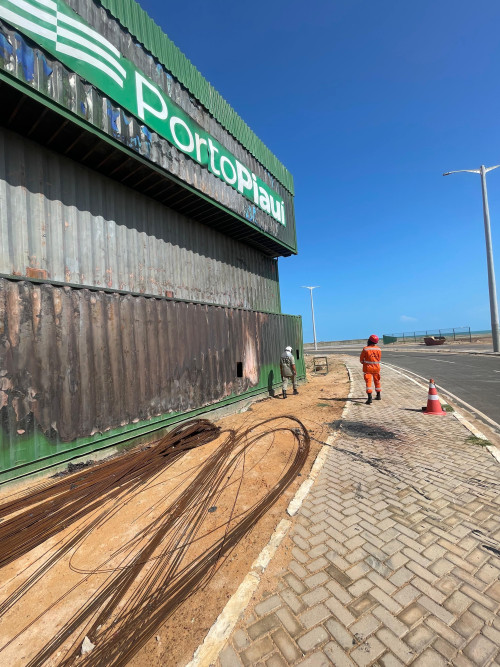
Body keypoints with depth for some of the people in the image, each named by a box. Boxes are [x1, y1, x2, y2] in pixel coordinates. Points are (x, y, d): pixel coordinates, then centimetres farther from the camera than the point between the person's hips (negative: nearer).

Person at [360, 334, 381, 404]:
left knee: (368, 382, -4)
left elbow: (361, 358, -4)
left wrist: (363, 363, 17)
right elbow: (379, 358, 7)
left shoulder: (365, 349, -15)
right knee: (377, 381, 19)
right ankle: (378, 396, 33)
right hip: (376, 367, 4)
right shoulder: (378, 349, -4)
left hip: (368, 368, -4)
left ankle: (370, 398, -15)